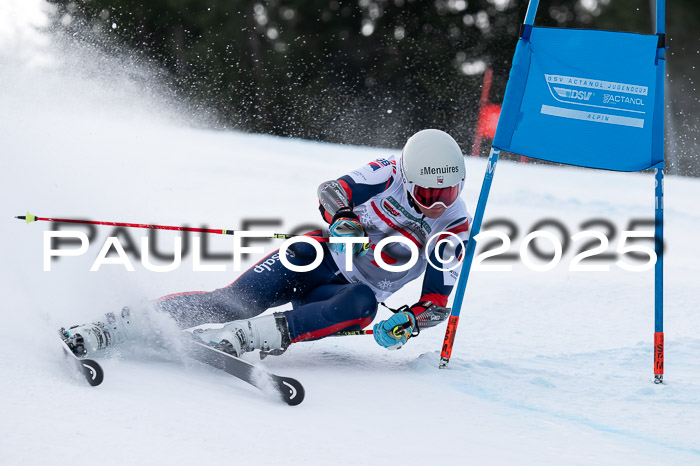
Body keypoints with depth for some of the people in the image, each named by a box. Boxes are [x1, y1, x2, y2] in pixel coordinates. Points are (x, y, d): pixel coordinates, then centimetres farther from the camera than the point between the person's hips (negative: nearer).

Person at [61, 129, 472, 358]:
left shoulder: (456, 228, -7)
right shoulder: (389, 174, -9)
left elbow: (438, 299, -6)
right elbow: (331, 192, -10)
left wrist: (410, 321, -26)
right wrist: (341, 219, -32)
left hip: (351, 290, 1)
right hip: (314, 259, -1)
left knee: (363, 305, -37)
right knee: (235, 300, -25)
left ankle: (236, 339, -48)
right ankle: (107, 330, -30)